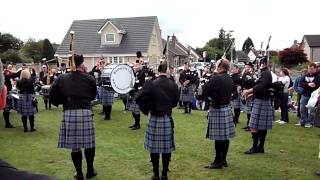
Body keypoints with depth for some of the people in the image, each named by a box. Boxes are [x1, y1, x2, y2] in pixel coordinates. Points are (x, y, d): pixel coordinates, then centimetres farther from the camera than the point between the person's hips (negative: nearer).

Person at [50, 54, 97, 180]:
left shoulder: (61, 79, 2)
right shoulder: (89, 78, 1)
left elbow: (53, 97, 2)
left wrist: (65, 101, 15)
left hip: (69, 114, 1)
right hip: (86, 113, -1)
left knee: (74, 145, 10)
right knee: (89, 144, 13)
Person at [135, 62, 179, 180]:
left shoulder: (151, 84, -11)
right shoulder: (173, 85, -4)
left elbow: (139, 98, -15)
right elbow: (175, 102, 5)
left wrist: (146, 110, 0)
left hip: (154, 119, -1)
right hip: (168, 119, 2)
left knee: (154, 147, 8)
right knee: (167, 147, 10)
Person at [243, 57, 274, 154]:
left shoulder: (265, 73, -14)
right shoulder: (267, 73, 17)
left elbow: (260, 87, -27)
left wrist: (248, 91, -21)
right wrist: (251, 93, 16)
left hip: (261, 102, -10)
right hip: (266, 101, 10)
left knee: (254, 126, -7)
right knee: (263, 126, 12)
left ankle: (255, 147, -2)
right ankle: (261, 147, 18)